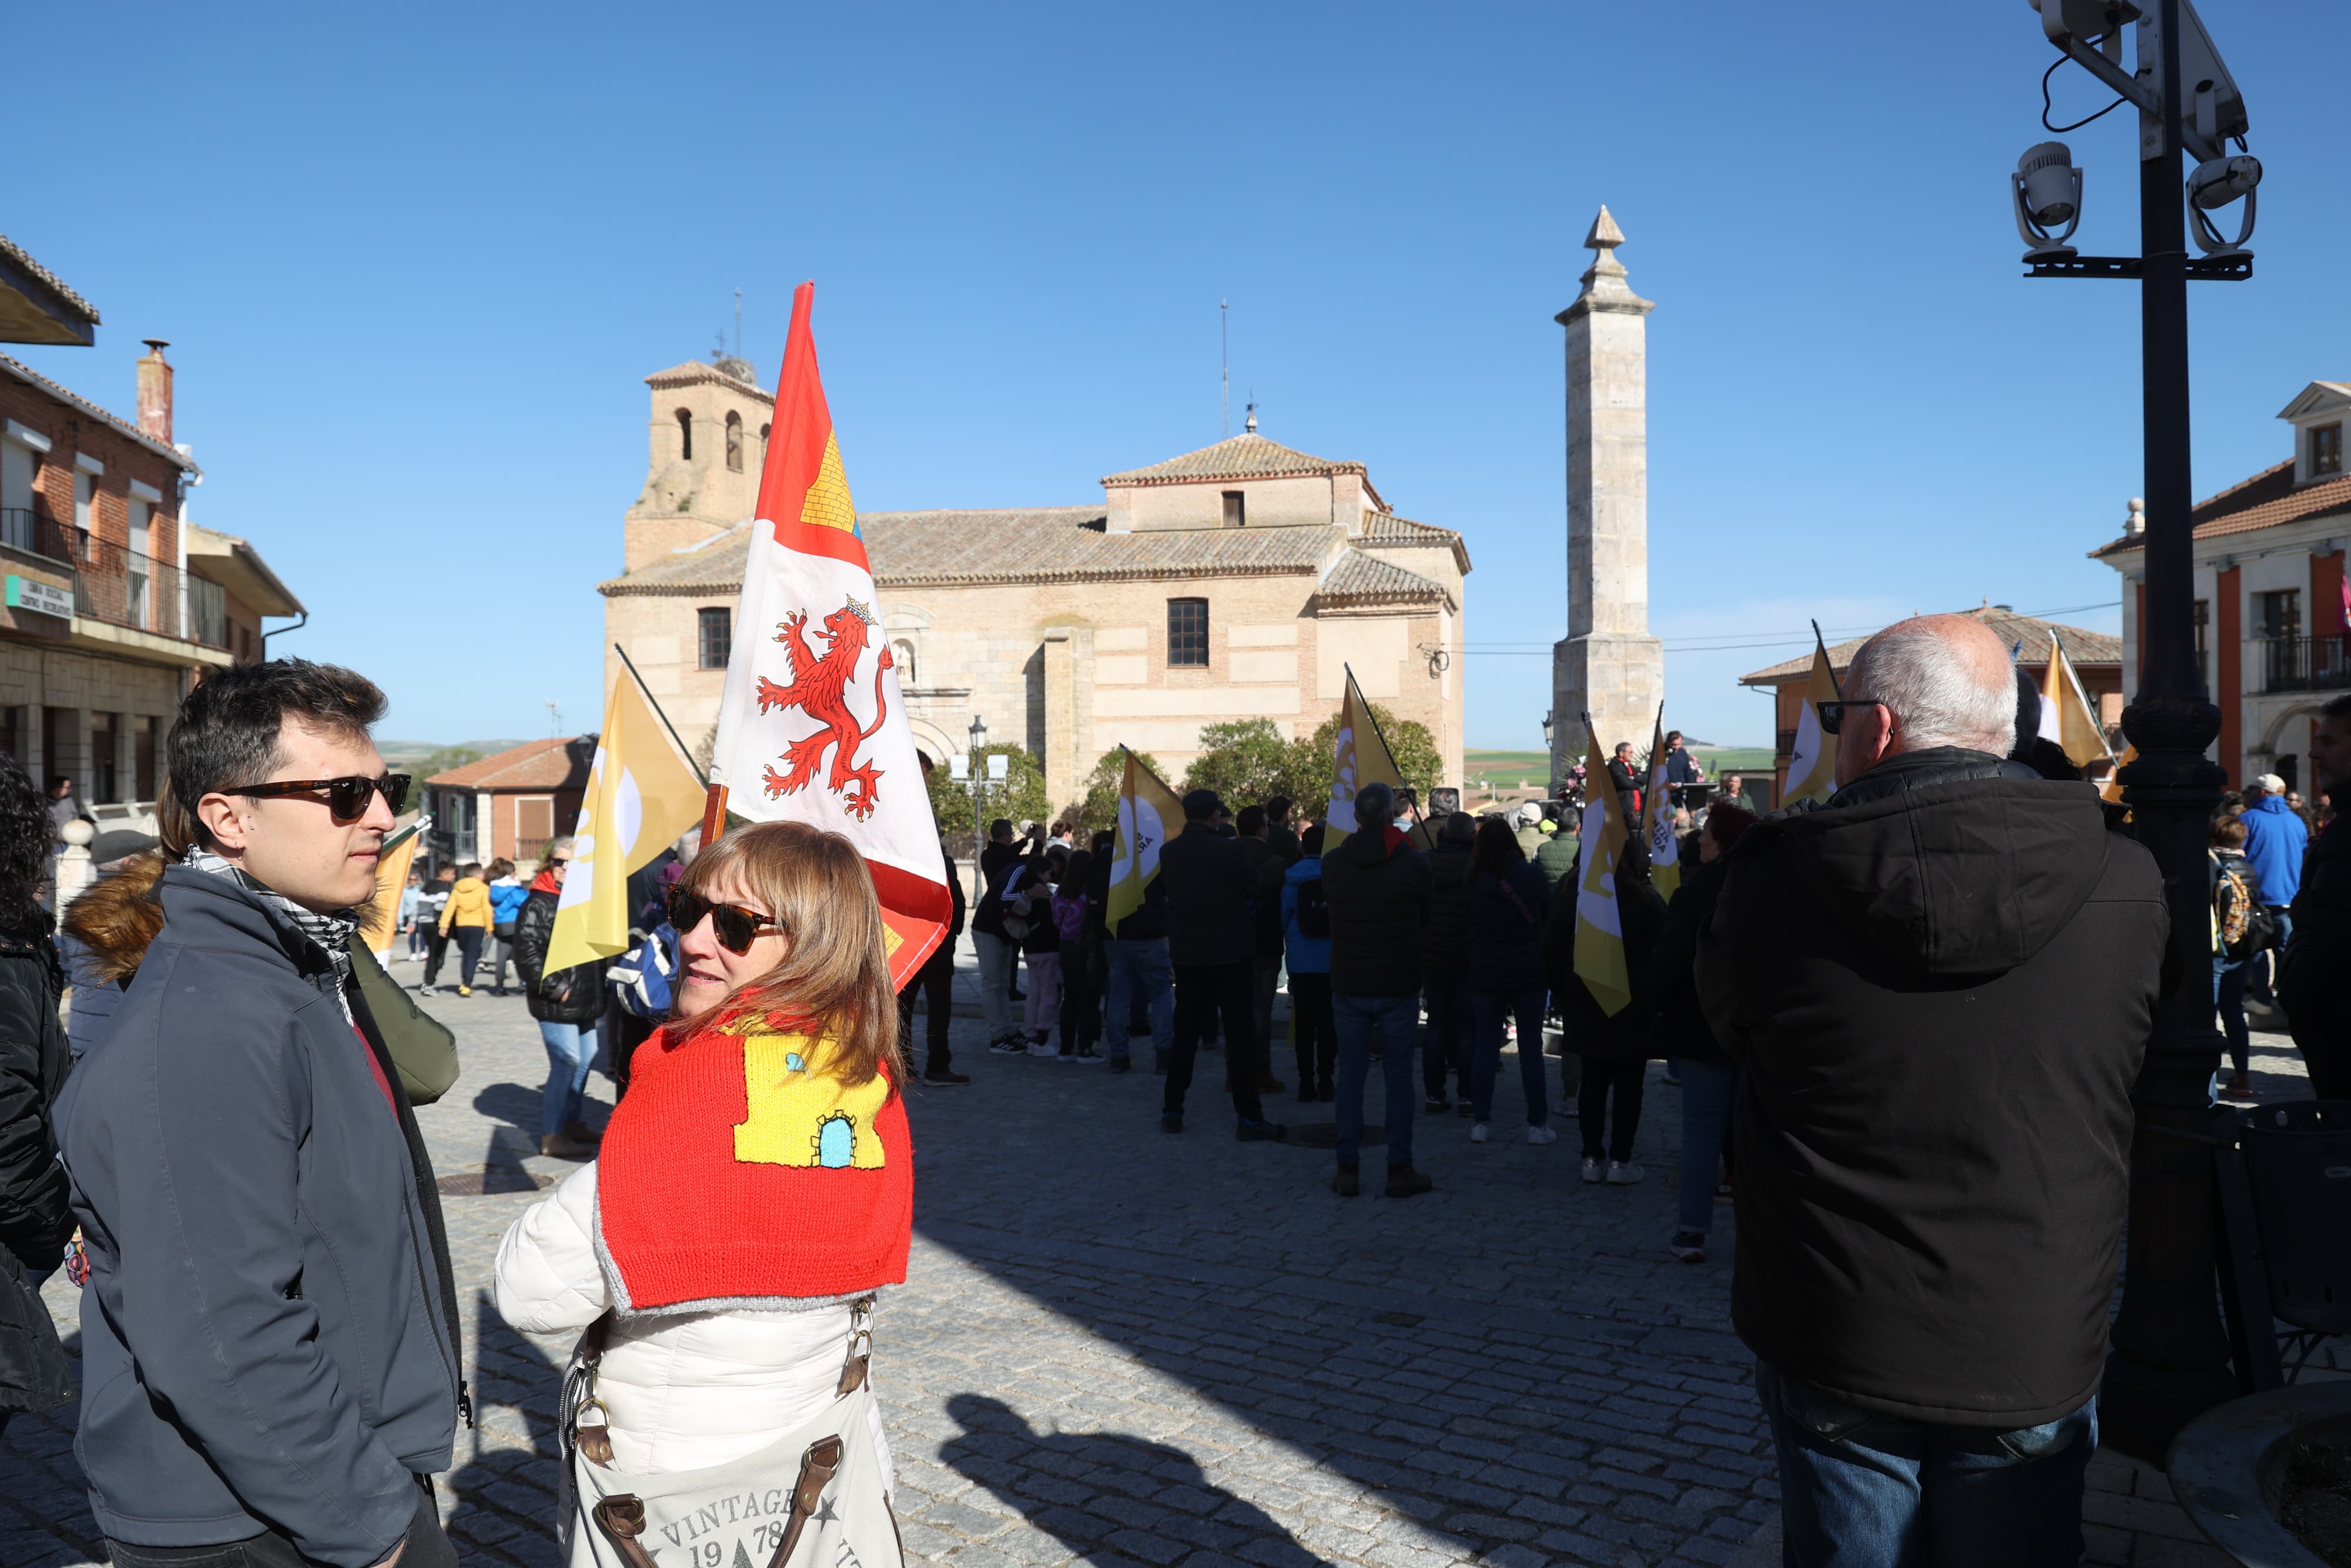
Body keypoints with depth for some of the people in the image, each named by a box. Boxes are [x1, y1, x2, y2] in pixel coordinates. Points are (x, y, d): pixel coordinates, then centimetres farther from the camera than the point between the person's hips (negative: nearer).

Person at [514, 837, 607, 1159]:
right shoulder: (537, 904, -10)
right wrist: (556, 989, -16)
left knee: (585, 1060, 13)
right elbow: (527, 955, -15)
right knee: (566, 1063, -9)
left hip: (585, 999, 8)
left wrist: (598, 986, 14)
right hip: (556, 1003, -8)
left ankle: (575, 1123, 27)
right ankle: (551, 1136, -1)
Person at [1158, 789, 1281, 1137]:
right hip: (1228, 955, -5)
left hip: (1186, 955, 5)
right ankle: (1249, 1118, 0)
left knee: (1185, 1033, 14)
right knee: (1240, 1034, 0)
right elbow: (1256, 886, -5)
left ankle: (1172, 1111, 17)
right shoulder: (1228, 849, -15)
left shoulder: (1169, 853, 0)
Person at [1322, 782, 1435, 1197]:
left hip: (1348, 986, 2)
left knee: (1350, 1073, 9)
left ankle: (1348, 1170, 10)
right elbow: (1428, 921, 3)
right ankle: (1400, 1170, 9)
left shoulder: (1333, 863, -4)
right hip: (1399, 987, -2)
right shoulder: (1414, 863, -9)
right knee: (1399, 1075, 6)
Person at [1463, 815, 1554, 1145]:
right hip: (1529, 972, -1)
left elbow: (1466, 927, 4)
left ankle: (1481, 1121, 10)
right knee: (1531, 1047, 5)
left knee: (1485, 1046, 8)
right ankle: (1537, 1123, 8)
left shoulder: (1473, 882, -4)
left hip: (1485, 975, 1)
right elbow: (1548, 915, 4)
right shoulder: (1530, 875, -8)